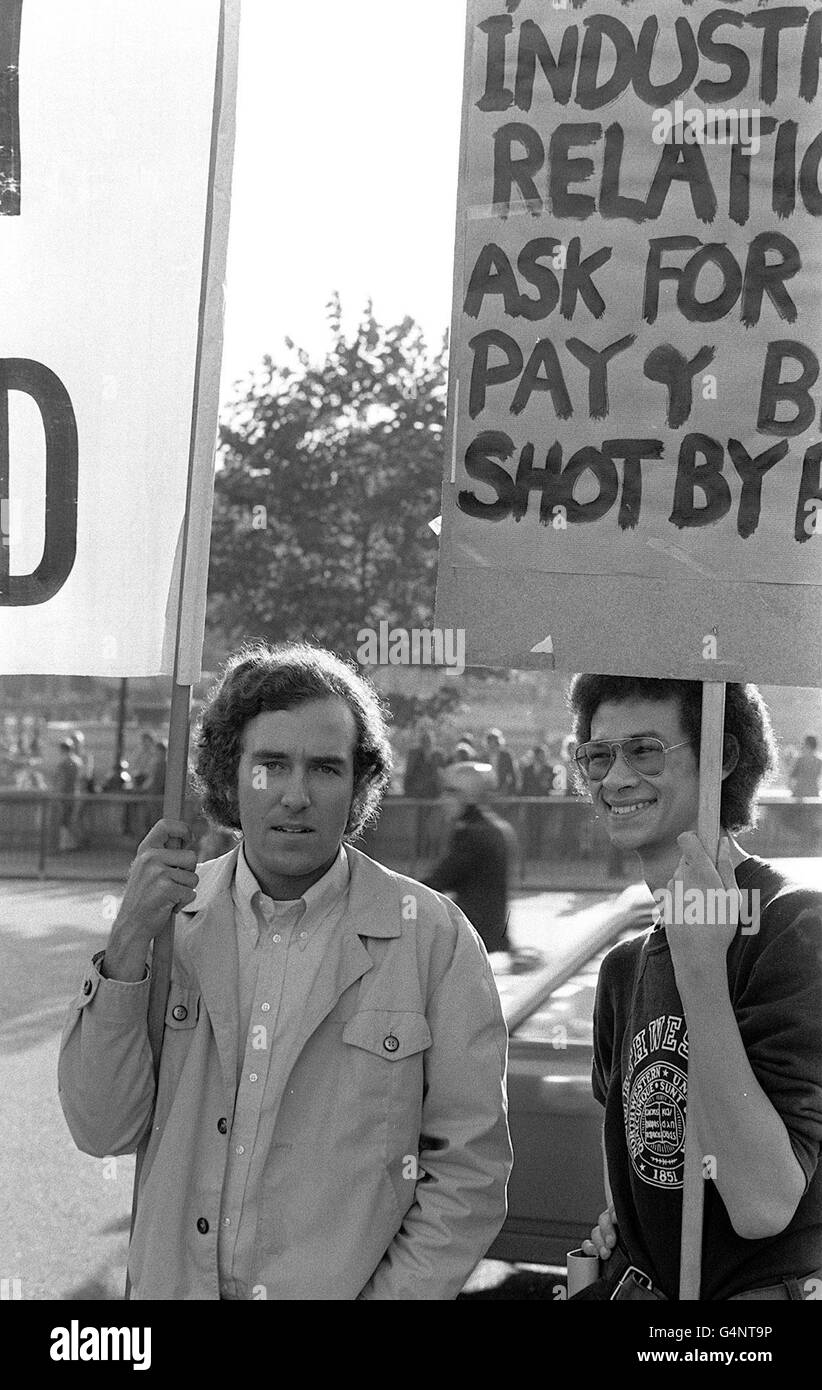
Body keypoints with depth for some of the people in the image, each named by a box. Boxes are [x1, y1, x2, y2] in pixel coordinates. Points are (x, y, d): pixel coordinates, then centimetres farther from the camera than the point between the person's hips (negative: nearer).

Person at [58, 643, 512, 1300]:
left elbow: (468, 1172, -9)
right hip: (173, 1283, 3)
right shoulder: (172, 914, -4)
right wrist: (128, 944, -17)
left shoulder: (435, 939, -12)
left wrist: (386, 1295, -18)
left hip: (345, 1288, -2)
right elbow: (104, 1131, -7)